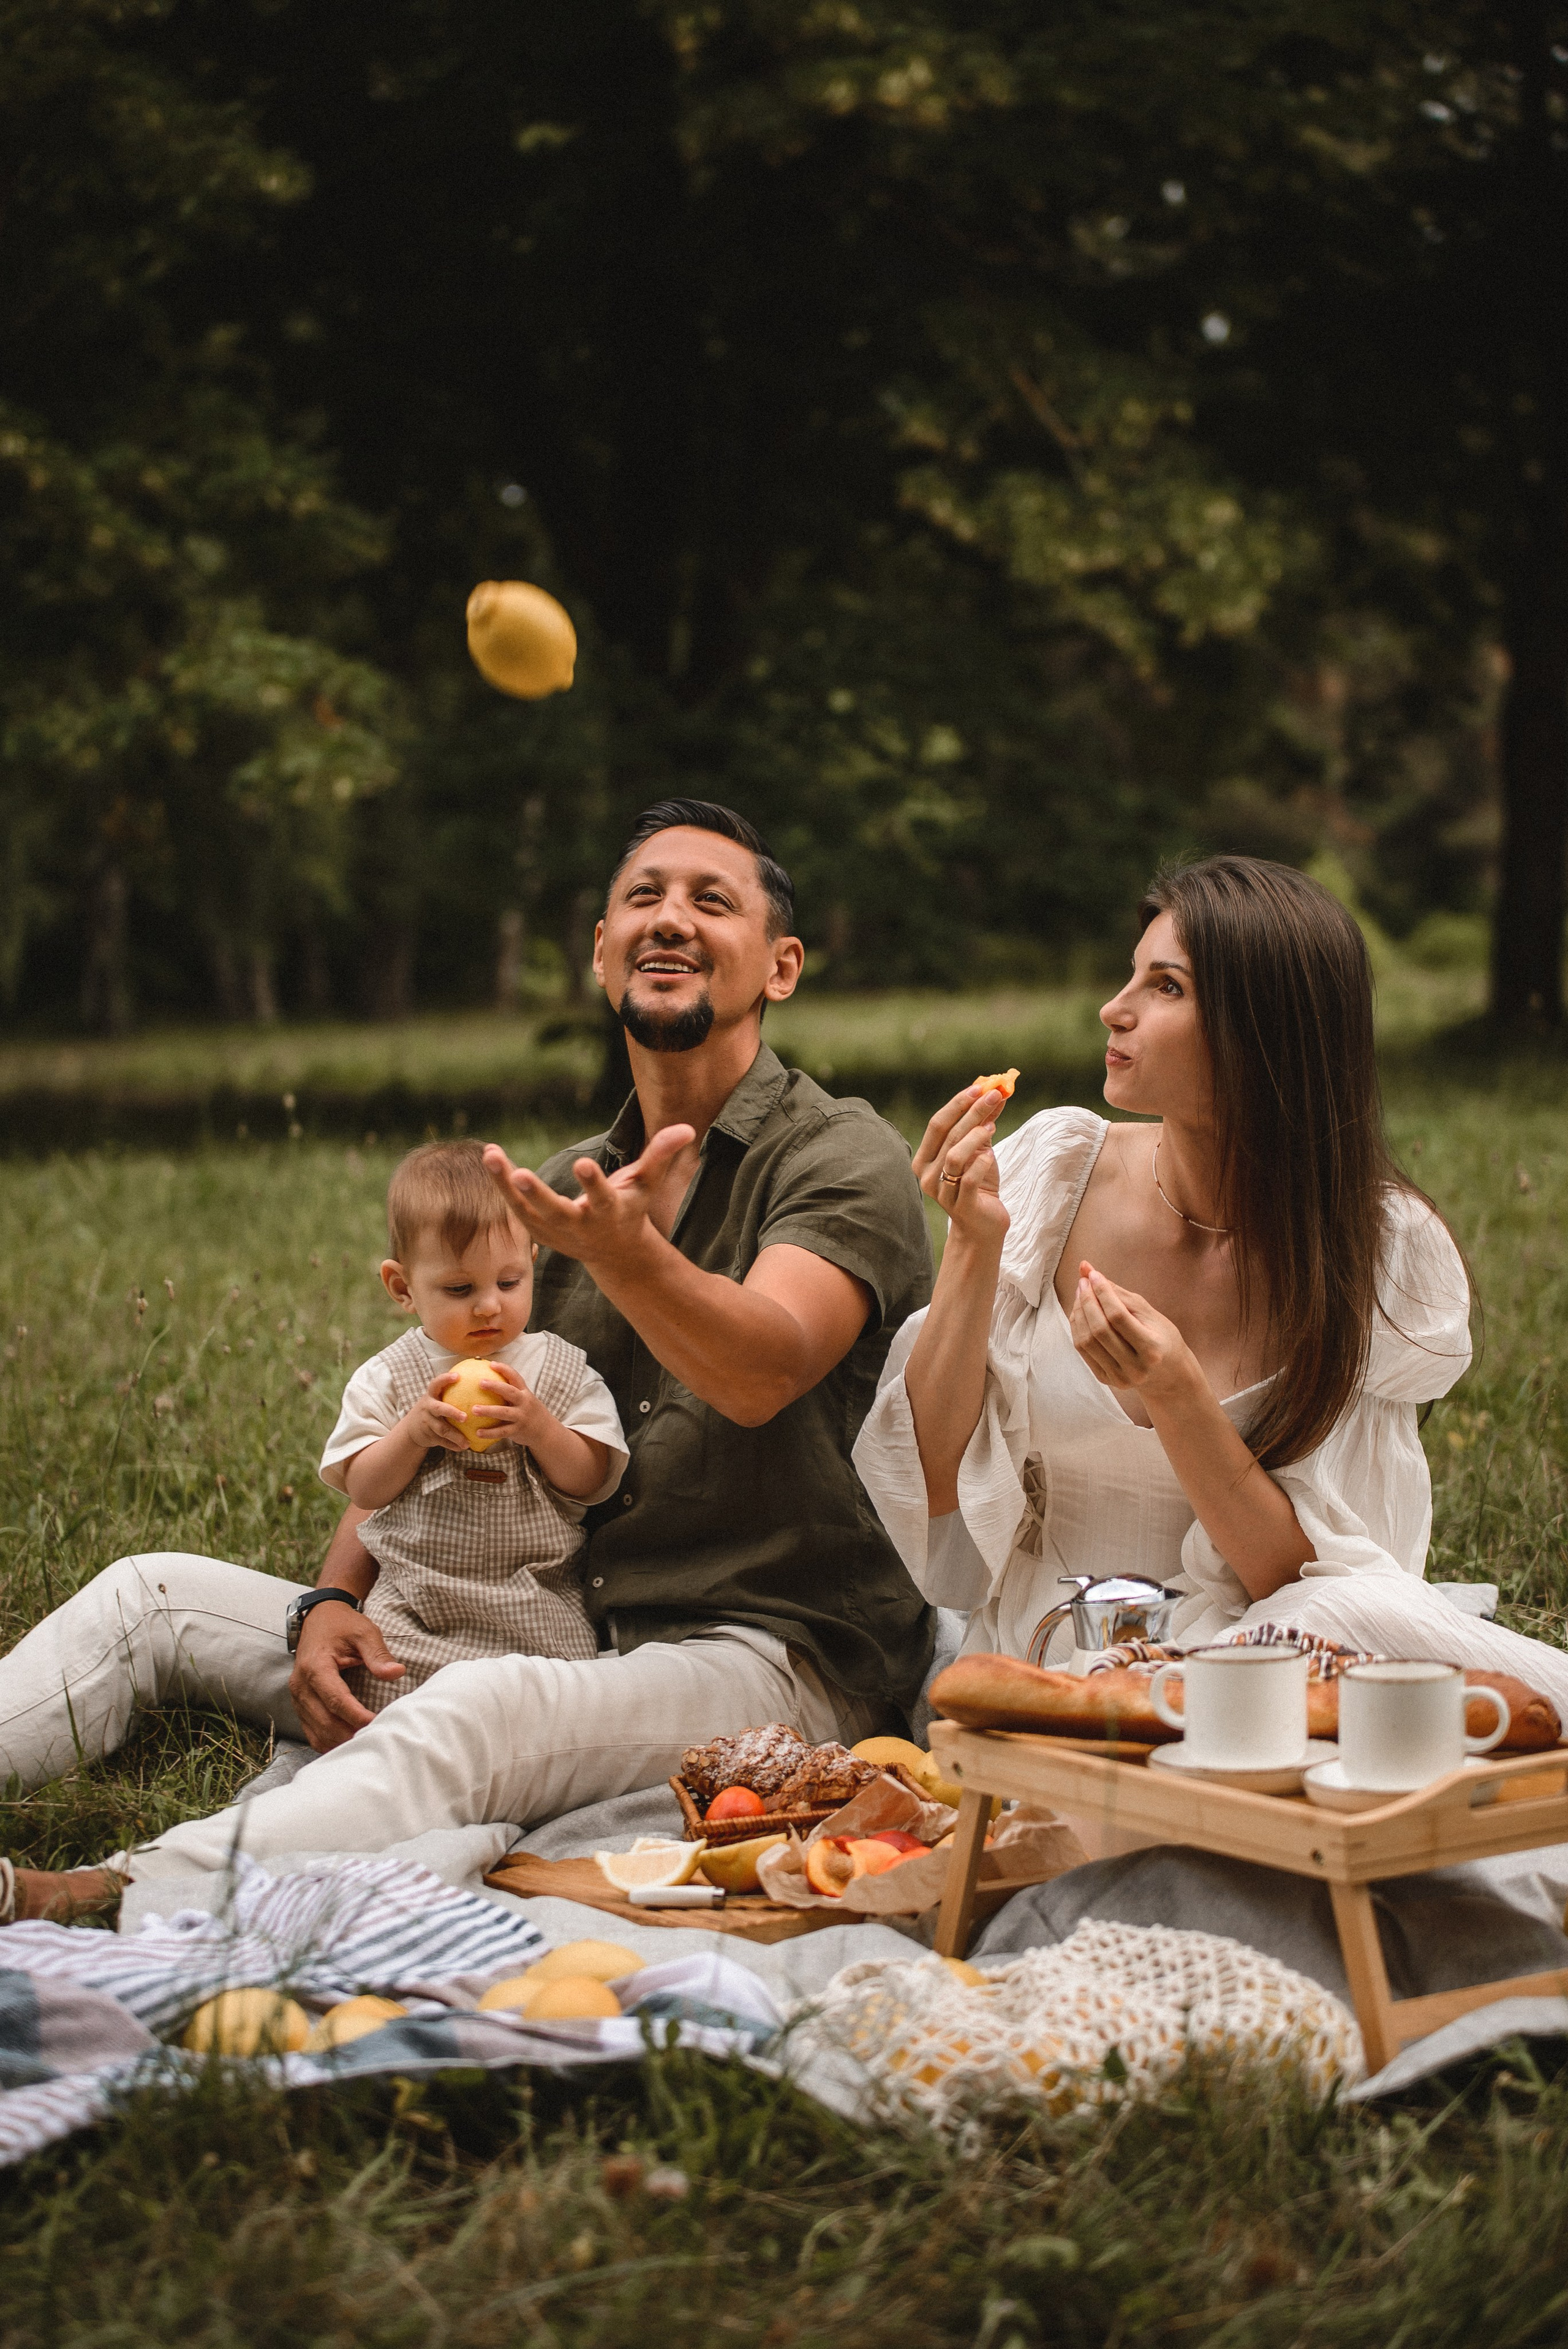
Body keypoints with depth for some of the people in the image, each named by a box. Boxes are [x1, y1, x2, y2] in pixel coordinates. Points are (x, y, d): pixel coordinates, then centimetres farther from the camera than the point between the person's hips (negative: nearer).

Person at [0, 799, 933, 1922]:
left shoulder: (842, 1157, -5)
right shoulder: (572, 1189, 16)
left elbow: (761, 1375, -25)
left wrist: (625, 1250, -46)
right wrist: (337, 1596, -2)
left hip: (772, 1655, -7)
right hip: (567, 1637, 8)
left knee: (489, 1708, -39)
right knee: (154, 1594, 1)